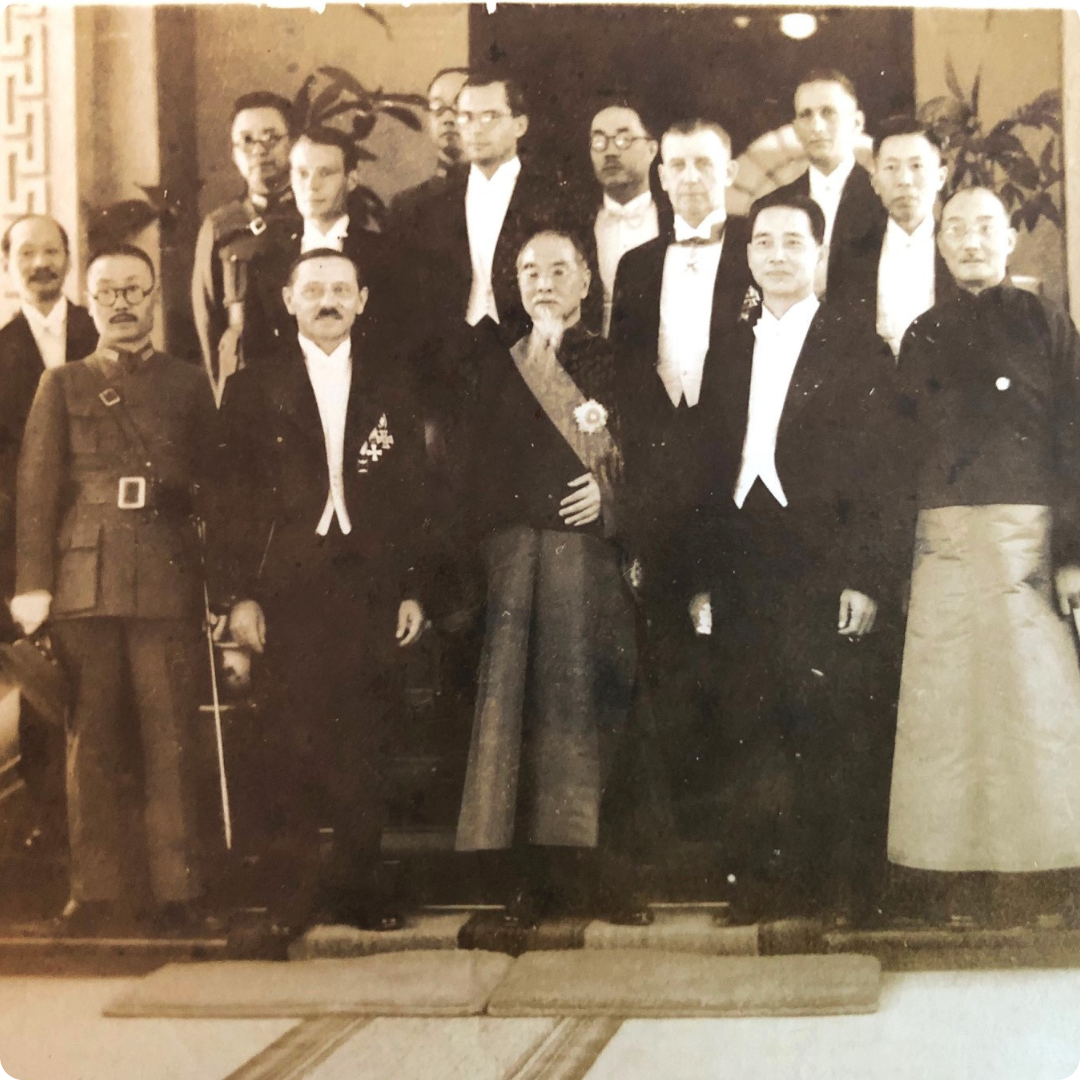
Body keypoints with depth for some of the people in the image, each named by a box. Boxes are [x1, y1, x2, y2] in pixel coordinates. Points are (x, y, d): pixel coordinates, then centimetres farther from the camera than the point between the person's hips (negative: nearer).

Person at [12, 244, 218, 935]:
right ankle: (99, 897, 6)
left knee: (172, 742, -4)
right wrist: (32, 585, -3)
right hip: (84, 585, 1)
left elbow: (218, 487, 12)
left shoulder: (189, 385, 16)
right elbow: (36, 490, 8)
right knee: (92, 744, 1)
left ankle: (179, 894, 1)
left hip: (170, 584, 0)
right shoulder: (62, 386, 16)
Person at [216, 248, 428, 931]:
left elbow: (413, 496, 9)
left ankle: (362, 885, 13)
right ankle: (291, 893, 8)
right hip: (289, 589, -1)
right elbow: (235, 497, 4)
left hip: (370, 586, 1)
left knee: (364, 742, 2)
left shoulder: (389, 389, 12)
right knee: (292, 741, -2)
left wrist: (414, 588, 2)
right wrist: (239, 593, -4)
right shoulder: (255, 389, 8)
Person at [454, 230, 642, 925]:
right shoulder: (498, 368, 17)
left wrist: (610, 490, -12)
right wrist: (486, 549, 1)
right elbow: (482, 469, 12)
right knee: (518, 701, -3)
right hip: (515, 549, 2)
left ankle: (584, 865, 1)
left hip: (587, 549, -2)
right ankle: (536, 874, 2)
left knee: (584, 698, -6)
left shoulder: (613, 361, 10)